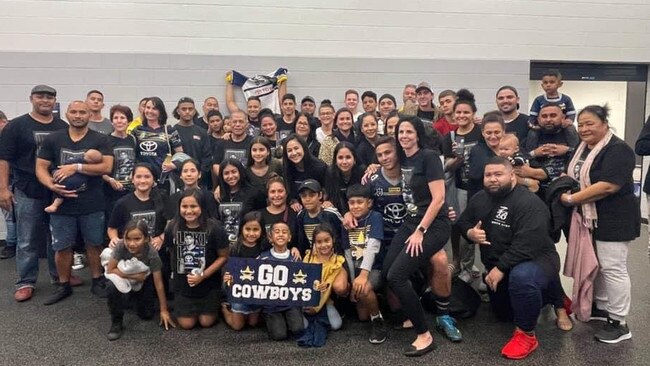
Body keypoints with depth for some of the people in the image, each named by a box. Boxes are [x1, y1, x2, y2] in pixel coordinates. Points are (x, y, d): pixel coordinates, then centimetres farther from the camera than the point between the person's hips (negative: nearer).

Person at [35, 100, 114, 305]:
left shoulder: (100, 140, 0)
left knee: (94, 244, 9)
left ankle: (97, 282, 25)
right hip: (62, 204, 2)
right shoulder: (52, 140, 5)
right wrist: (52, 185, -14)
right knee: (62, 247, 8)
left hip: (92, 205, -1)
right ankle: (64, 286, 25)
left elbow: (107, 167, -12)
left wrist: (76, 167, -19)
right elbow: (40, 168, 4)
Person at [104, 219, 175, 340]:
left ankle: (135, 299, 32)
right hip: (124, 279, -1)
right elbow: (110, 270, -23)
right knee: (113, 287, -36)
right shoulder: (120, 247, -34)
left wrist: (164, 310, -21)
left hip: (143, 282, 1)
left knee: (147, 315, -3)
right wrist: (133, 275, -30)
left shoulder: (152, 253, -33)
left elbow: (158, 283, -25)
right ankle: (116, 322, -11)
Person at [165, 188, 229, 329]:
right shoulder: (172, 227, -12)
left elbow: (223, 257, -13)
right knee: (186, 324, 5)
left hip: (208, 283, -2)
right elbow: (171, 251, 6)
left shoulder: (215, 228, -20)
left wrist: (203, 276, -19)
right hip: (183, 283, 2)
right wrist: (177, 272, -2)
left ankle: (216, 305, 36)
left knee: (206, 322, 4)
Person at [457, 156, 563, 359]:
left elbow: (527, 245, -34)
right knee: (503, 315, 22)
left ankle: (526, 334, -22)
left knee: (521, 277, -43)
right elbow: (463, 221, 10)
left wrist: (500, 268, -34)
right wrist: (470, 233, -14)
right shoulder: (480, 198, -1)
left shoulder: (528, 203, -26)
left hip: (536, 260, -8)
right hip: (497, 267, 8)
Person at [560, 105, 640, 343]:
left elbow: (608, 186, -27)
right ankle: (601, 306, 32)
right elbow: (576, 177, 26)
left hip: (613, 220, -9)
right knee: (595, 265, 17)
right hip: (589, 218, 9)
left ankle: (619, 323, 6)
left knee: (612, 268, -4)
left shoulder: (617, 150, -17)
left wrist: (571, 199, -20)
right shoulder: (583, 148, 11)